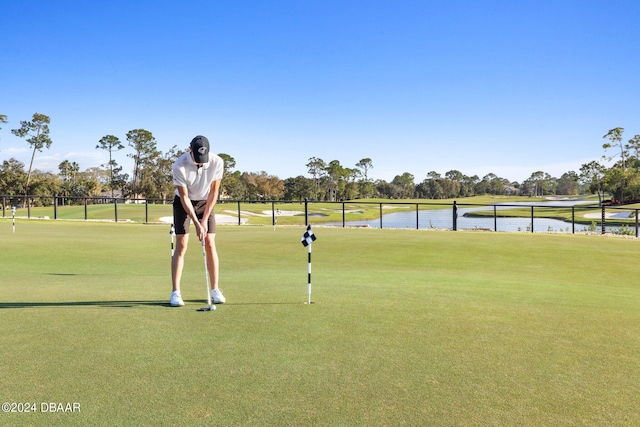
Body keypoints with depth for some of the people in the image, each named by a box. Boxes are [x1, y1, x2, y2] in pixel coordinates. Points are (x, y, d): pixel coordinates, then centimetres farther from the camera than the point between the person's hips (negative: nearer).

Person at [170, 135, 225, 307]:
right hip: (183, 203, -2)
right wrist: (197, 224, -24)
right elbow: (184, 197, -21)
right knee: (181, 246, -8)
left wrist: (204, 220, -16)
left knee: (210, 245, -4)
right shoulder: (179, 166, -28)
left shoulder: (217, 162, -22)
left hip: (205, 202, 2)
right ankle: (175, 292, -3)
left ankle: (215, 290, 4)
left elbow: (213, 192, -14)